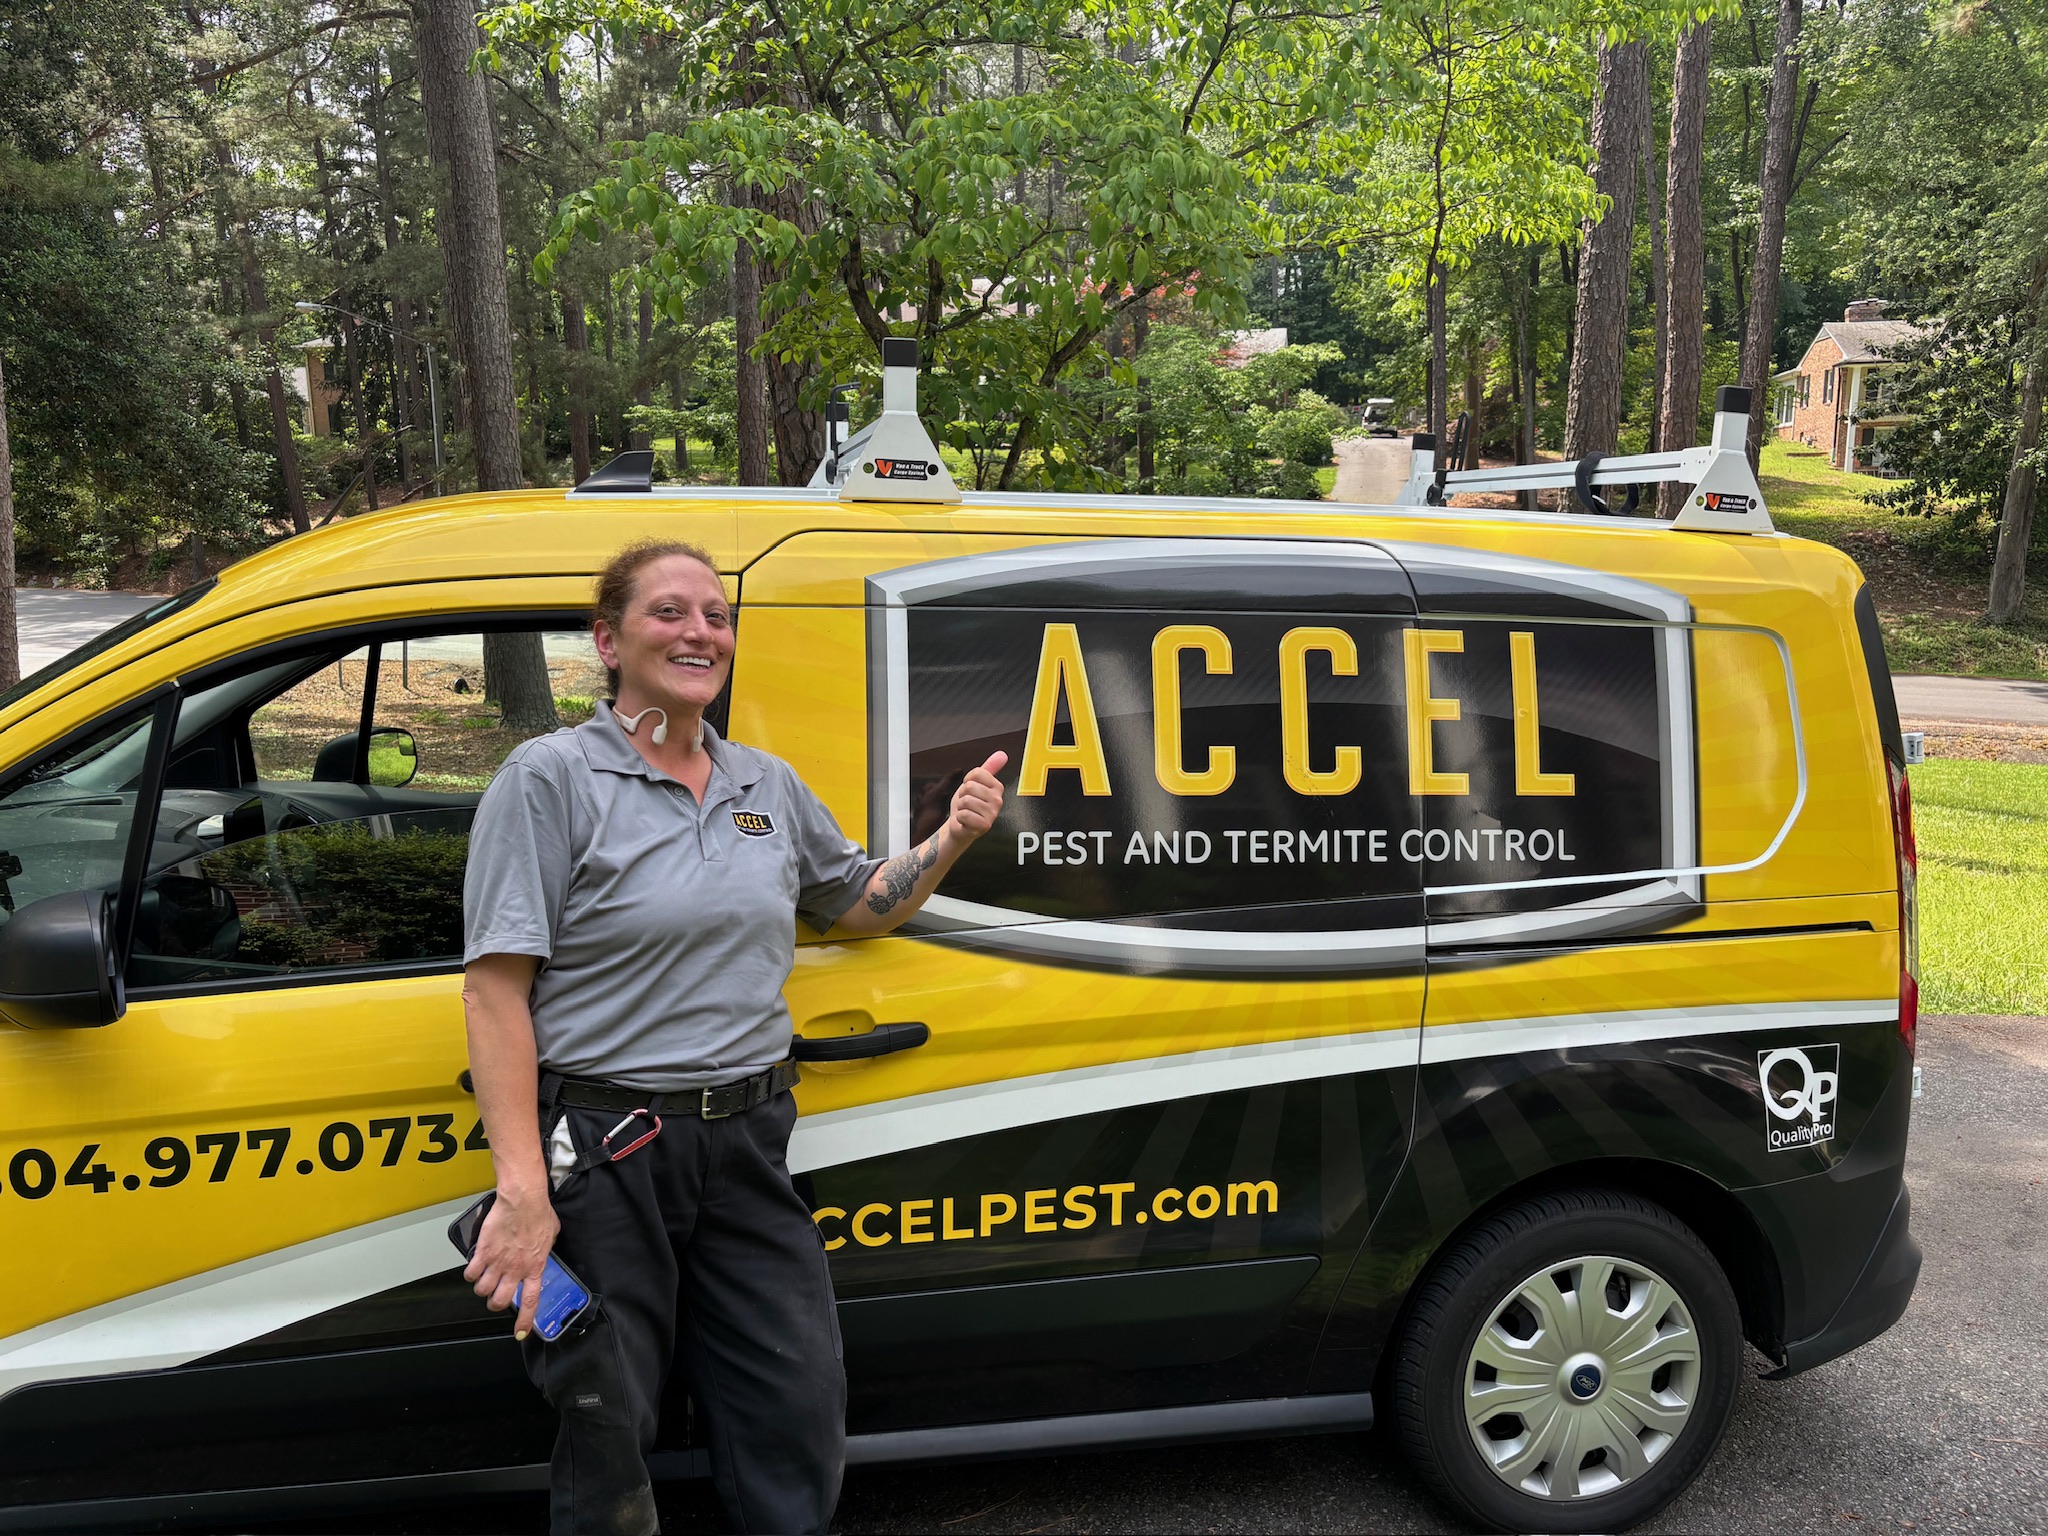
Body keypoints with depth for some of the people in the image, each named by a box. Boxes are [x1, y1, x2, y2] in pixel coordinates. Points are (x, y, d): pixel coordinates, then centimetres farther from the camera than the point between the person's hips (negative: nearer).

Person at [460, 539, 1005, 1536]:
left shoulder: (769, 786, 10)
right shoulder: (551, 777, -8)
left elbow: (862, 905, 22)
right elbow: (495, 989, -14)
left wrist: (952, 837, 2)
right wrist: (522, 1190, -22)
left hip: (747, 1147, 5)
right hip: (602, 1150, -5)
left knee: (801, 1419, 11)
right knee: (607, 1431, 9)